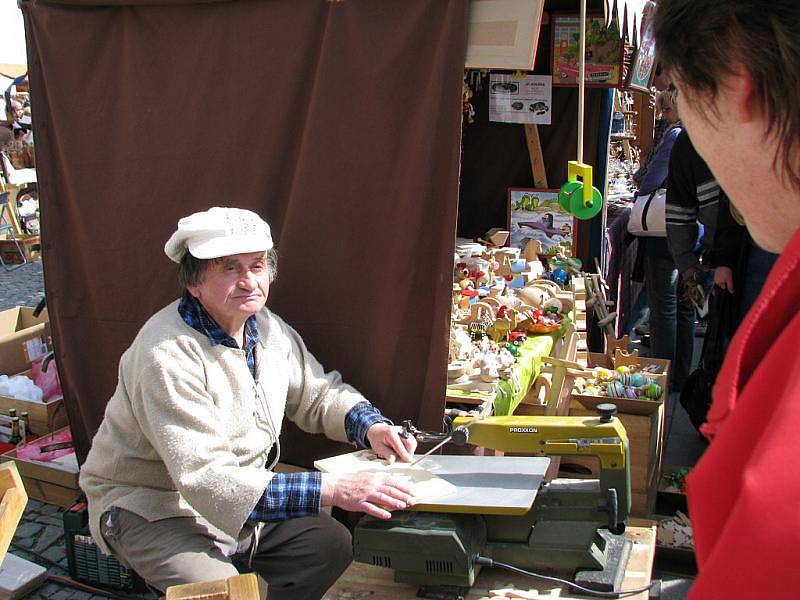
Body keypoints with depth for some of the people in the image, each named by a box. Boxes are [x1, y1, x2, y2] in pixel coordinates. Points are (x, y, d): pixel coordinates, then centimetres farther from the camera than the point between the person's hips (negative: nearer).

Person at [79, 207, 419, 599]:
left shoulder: (268, 327, -2)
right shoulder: (168, 354, -28)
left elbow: (319, 394, 12)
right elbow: (206, 481, -34)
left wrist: (370, 426, -11)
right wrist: (331, 490, -39)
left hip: (242, 498, 8)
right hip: (155, 512, -7)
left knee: (332, 544, -2)